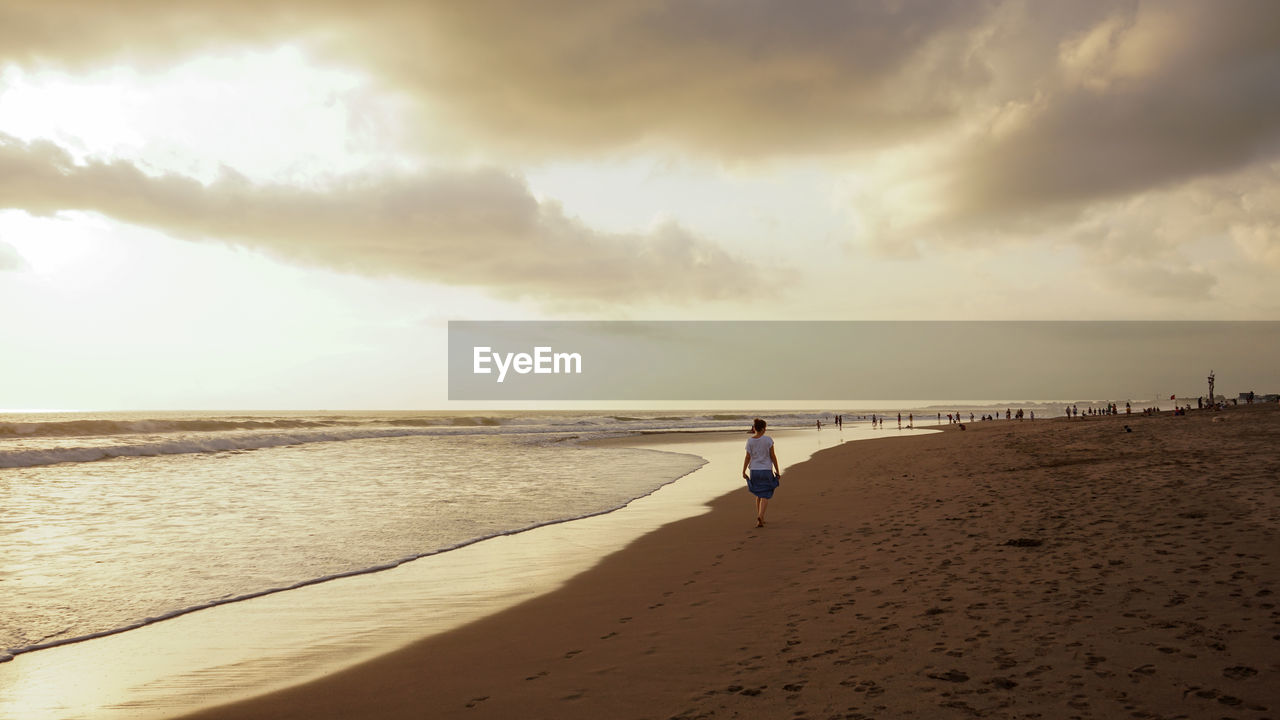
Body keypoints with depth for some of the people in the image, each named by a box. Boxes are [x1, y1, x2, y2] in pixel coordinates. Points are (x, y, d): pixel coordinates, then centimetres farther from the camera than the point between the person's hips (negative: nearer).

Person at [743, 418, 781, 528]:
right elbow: (773, 456, -6)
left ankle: (760, 518, 21)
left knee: (759, 495, 18)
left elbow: (748, 458, -2)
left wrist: (744, 472, 7)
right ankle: (760, 516, -18)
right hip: (766, 470, -3)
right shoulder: (768, 440, -9)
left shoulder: (750, 441, -3)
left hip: (754, 470, 3)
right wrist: (778, 471, 1)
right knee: (765, 496, 2)